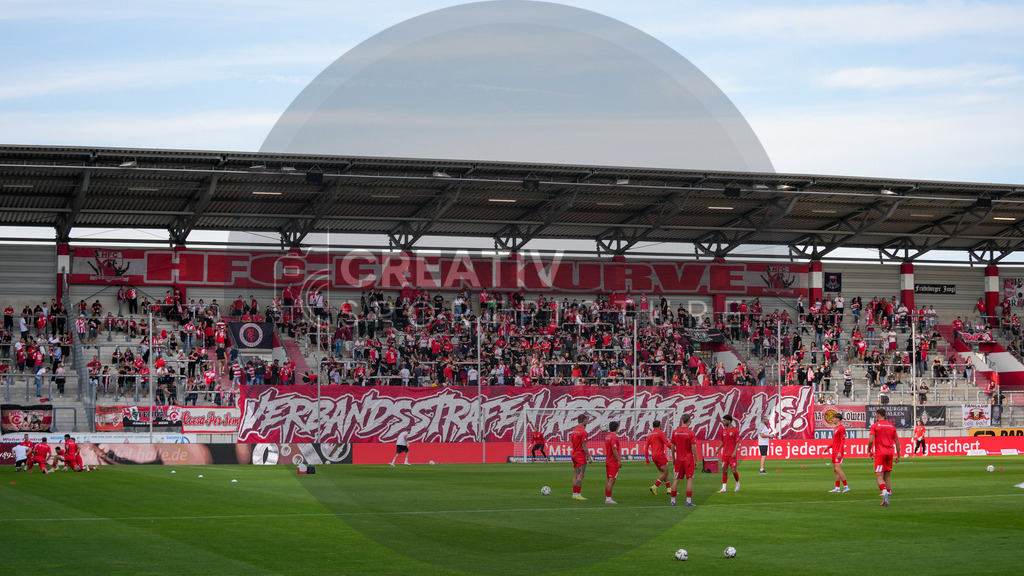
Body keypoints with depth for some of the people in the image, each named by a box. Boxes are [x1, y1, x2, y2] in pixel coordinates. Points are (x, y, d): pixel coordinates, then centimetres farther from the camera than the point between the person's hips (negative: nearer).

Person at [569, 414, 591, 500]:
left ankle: (574, 494, 12)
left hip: (574, 455, 9)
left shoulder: (574, 430, 12)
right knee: (580, 476, -7)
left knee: (575, 475, 10)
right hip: (581, 456, -9)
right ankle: (578, 494, -8)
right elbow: (584, 446, -17)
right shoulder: (583, 432, -14)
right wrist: (589, 456, -10)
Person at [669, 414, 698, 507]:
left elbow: (672, 447, 6)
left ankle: (673, 501, 11)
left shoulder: (675, 432, 1)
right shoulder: (691, 433, -9)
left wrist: (673, 458, 17)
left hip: (679, 459, 3)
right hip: (689, 459, -3)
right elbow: (693, 448, -11)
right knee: (689, 479, 0)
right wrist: (696, 460, -3)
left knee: (676, 480, 8)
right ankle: (688, 501, -5)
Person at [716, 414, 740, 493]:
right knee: (724, 470, 1)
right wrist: (718, 449, 9)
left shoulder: (735, 430, -6)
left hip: (732, 454, -5)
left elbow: (737, 442, -8)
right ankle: (724, 487, 2)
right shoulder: (723, 430, 11)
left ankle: (737, 483, 22)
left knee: (734, 470, -5)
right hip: (724, 454, 5)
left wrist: (735, 452, -18)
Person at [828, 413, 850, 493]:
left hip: (838, 452, -10)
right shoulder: (836, 428, 17)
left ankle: (846, 486, -11)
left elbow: (842, 441, -19)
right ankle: (837, 488, 12)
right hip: (834, 452, 10)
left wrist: (840, 452, -24)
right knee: (834, 470, 9)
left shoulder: (841, 428, -14)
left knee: (838, 469, -14)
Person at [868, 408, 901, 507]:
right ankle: (886, 498, 9)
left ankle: (885, 491, -33)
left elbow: (871, 440, -12)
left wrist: (869, 451, 3)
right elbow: (897, 442, 11)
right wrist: (898, 456, 17)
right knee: (887, 476, 11)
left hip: (880, 454, -5)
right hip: (890, 453, 5)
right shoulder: (892, 426, 12)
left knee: (879, 476, -7)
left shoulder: (875, 426, -3)